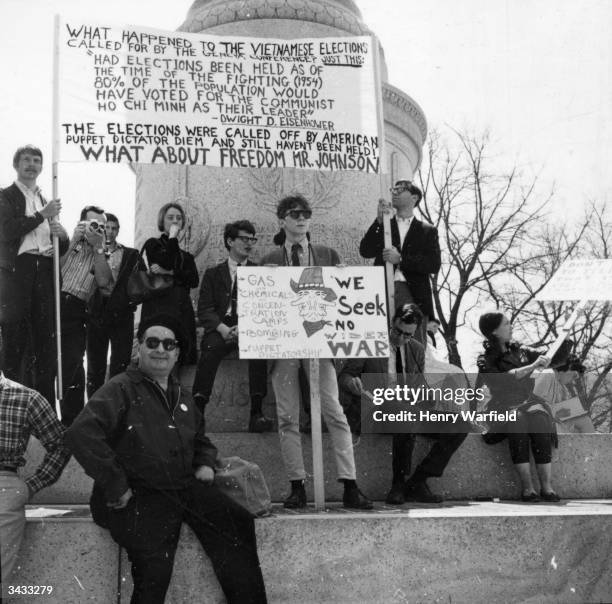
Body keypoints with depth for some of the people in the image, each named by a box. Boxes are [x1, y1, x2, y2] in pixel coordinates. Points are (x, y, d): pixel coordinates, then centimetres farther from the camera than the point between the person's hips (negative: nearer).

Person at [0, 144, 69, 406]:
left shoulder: (46, 200, 21)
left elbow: (62, 247, 22)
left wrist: (62, 236, -1)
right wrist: (42, 215, -10)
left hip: (45, 274, 5)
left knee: (46, 343, 5)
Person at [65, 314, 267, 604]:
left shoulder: (180, 397, 21)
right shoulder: (121, 389, -4)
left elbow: (201, 439, 38)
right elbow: (81, 433, -19)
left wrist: (205, 464, 15)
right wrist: (115, 487, -20)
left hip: (186, 487, 7)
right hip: (137, 496, -6)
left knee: (238, 524, -12)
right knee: (154, 561, -28)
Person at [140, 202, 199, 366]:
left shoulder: (186, 255, 24)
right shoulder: (152, 245, 12)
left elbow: (194, 280, 6)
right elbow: (166, 262, -7)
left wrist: (169, 272, -5)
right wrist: (173, 238, 1)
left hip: (182, 312, 4)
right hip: (158, 309, -4)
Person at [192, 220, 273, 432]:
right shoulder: (213, 273, 16)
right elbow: (204, 309, 5)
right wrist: (222, 328, -16)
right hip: (221, 328, 0)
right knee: (210, 347, -34)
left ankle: (256, 413, -34)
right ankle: (197, 410, -35)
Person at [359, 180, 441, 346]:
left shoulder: (427, 231, 15)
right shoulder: (382, 226, 20)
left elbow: (434, 265, 1)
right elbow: (365, 251, 4)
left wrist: (401, 259, -9)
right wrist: (379, 220, -2)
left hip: (413, 296, -1)